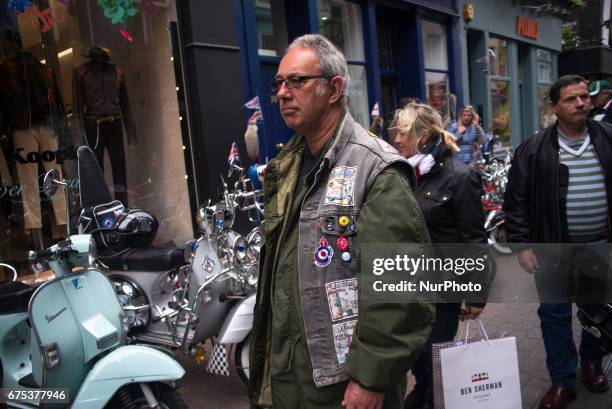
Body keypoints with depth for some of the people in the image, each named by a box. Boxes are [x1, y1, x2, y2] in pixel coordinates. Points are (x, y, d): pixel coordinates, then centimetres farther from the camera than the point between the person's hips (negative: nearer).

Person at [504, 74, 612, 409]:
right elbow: (516, 201, -5)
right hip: (553, 248, -2)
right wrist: (522, 244, -9)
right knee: (554, 315, 6)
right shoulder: (534, 150, -6)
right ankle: (562, 381, 23)